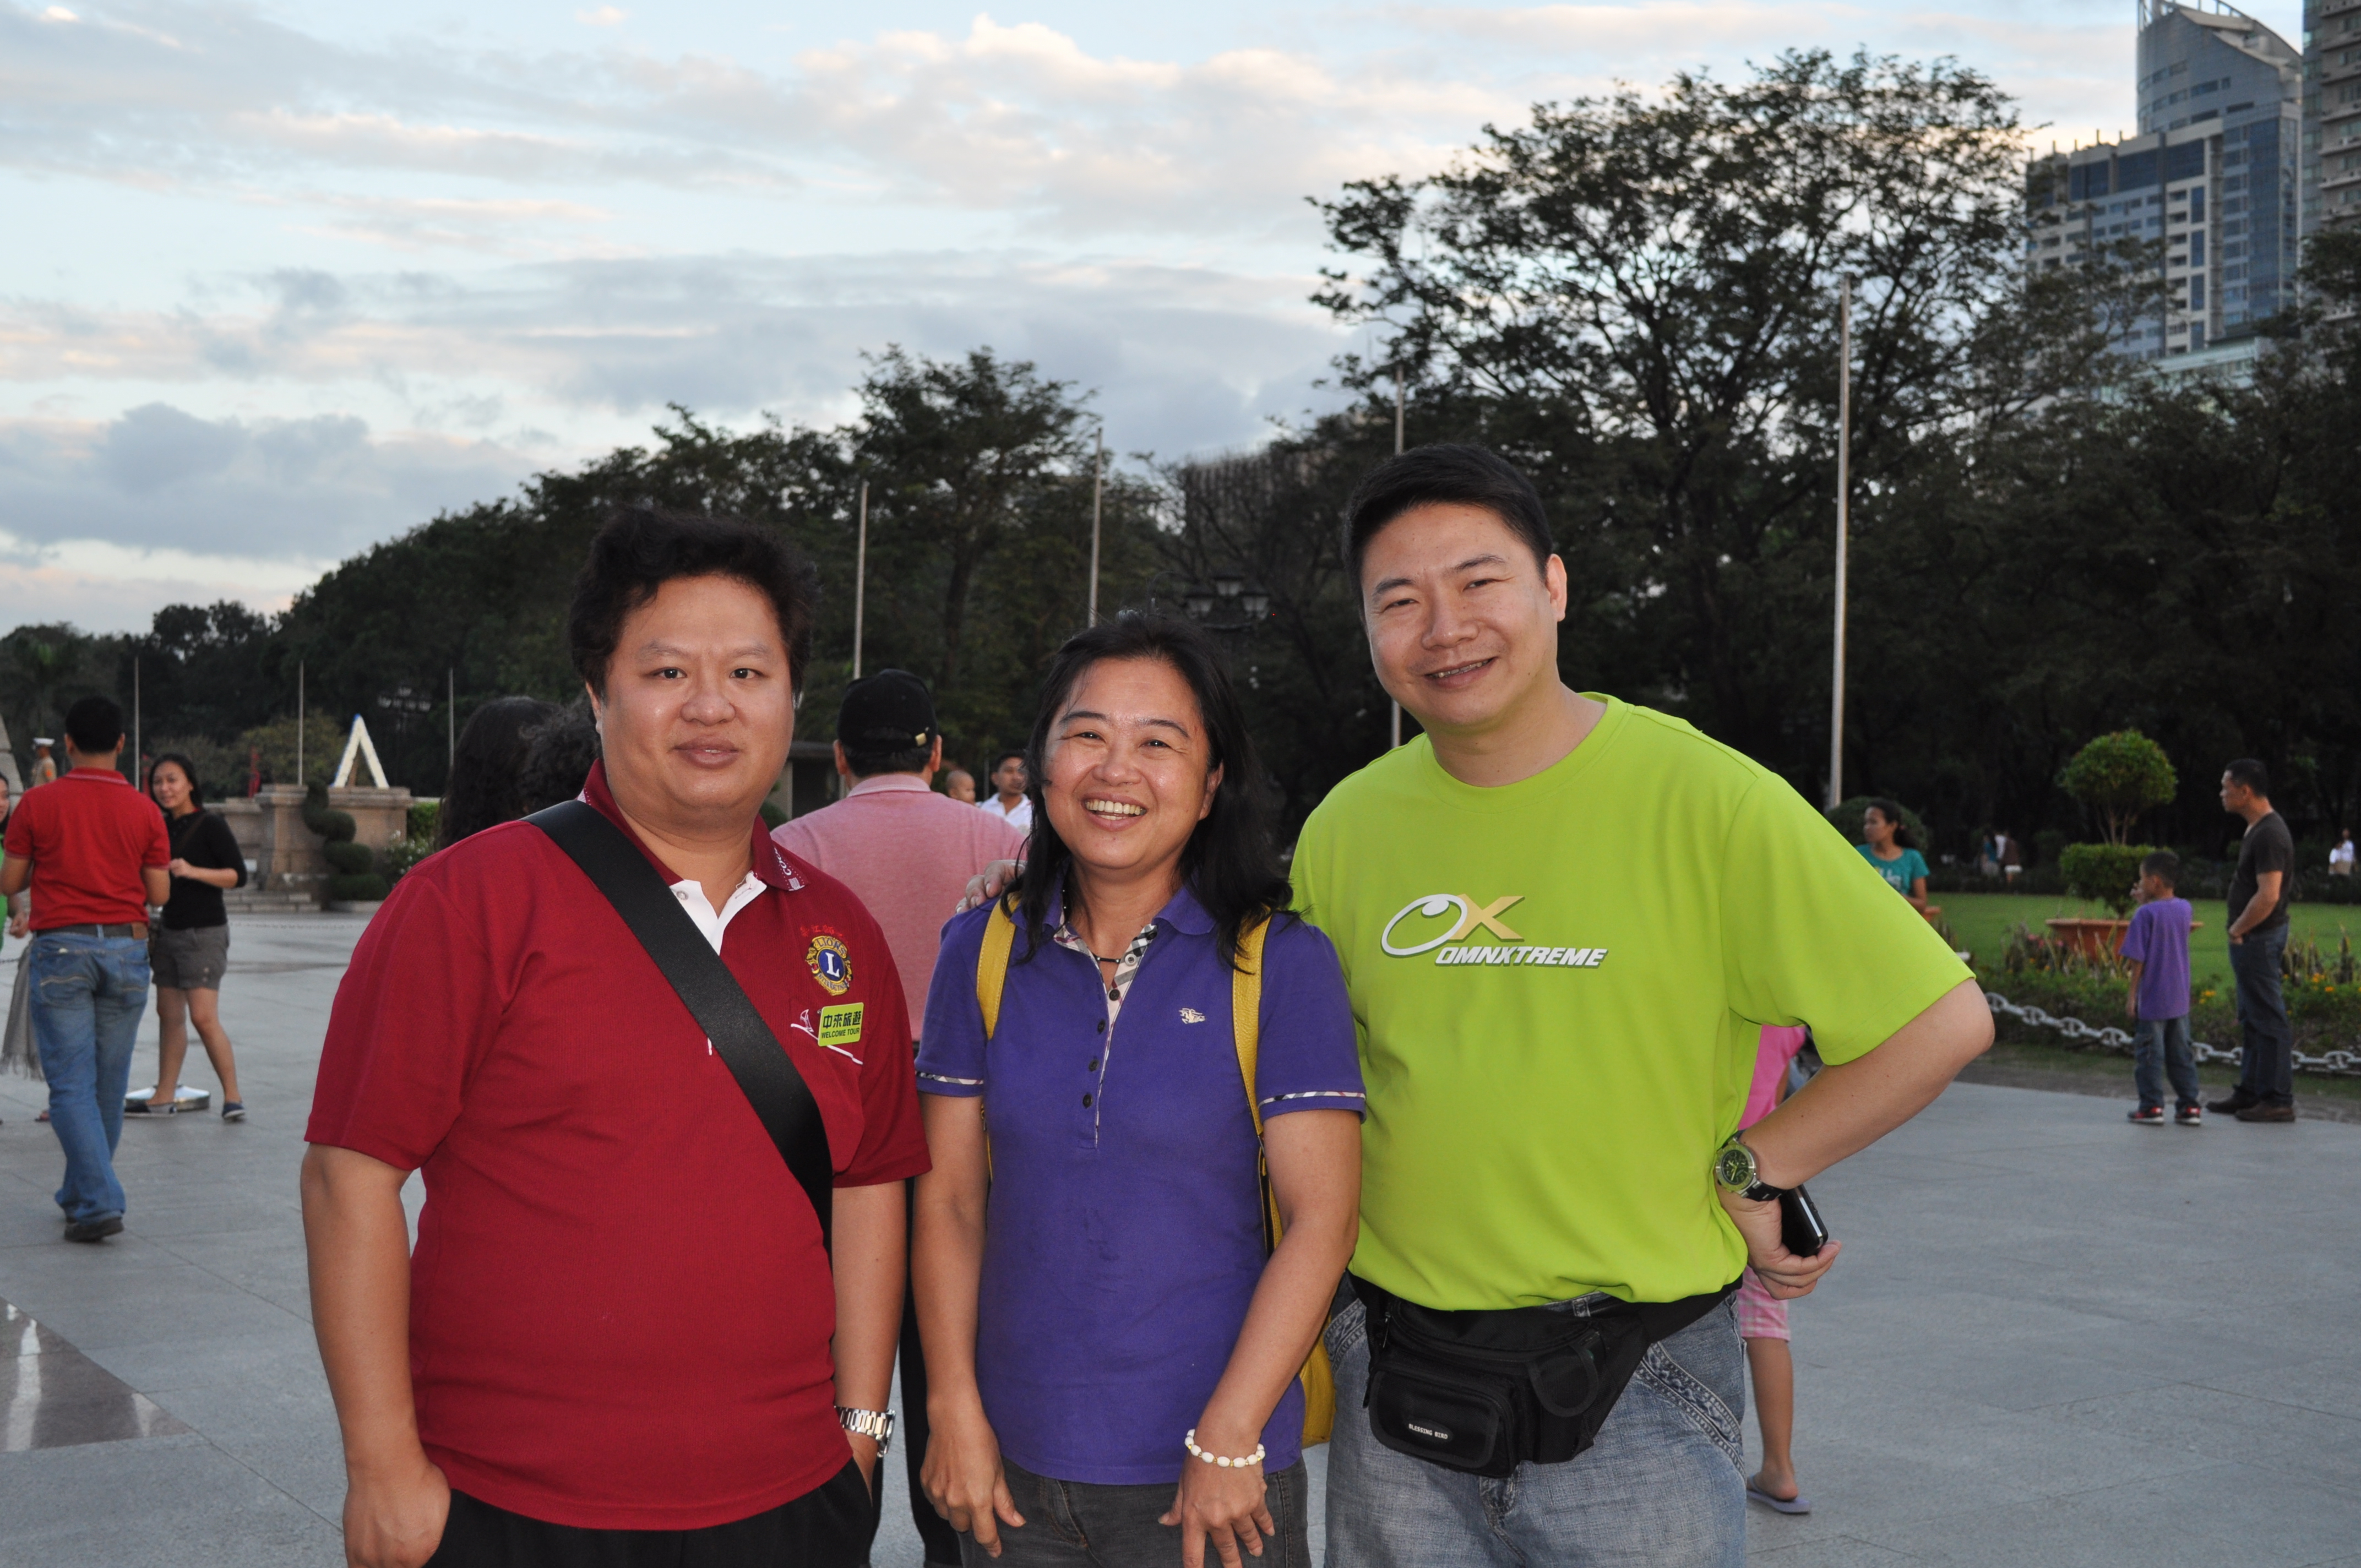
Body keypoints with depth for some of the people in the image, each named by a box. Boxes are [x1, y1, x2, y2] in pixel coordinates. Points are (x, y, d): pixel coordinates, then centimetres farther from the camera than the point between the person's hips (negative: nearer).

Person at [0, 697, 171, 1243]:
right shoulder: (144, 810, 1)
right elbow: (159, 893, 1)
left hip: (60, 950, -2)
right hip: (126, 948, 2)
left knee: (72, 1086, -2)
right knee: (108, 1085, 13)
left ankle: (99, 1202, -13)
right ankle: (82, 1193, 24)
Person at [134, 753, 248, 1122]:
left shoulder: (210, 825, -10)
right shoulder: (161, 827, 12)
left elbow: (238, 875, -15)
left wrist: (193, 871, -25)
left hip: (204, 932, -7)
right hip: (168, 931, 7)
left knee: (203, 1016, -13)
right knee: (169, 1014, 9)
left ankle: (233, 1097, -7)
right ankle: (164, 1096, 16)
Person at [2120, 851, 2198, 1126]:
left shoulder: (2145, 914, -15)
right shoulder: (2184, 908, 3)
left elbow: (2138, 959, -15)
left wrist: (2132, 994, -8)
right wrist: (2146, 903, 10)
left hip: (2151, 1000, -6)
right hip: (2180, 999, 6)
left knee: (2149, 1054, 3)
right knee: (2181, 1054, 12)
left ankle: (2152, 1106, 5)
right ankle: (2189, 1106, 13)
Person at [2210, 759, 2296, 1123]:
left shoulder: (2269, 834, -20)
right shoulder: (2258, 829, 13)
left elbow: (2268, 896, -26)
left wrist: (2238, 929, -15)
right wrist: (2240, 930, 13)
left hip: (2258, 939, -11)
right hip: (2252, 939, 11)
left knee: (2268, 1021, -5)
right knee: (2252, 1021, 17)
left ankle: (2278, 1100, -1)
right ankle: (2251, 1092, 26)